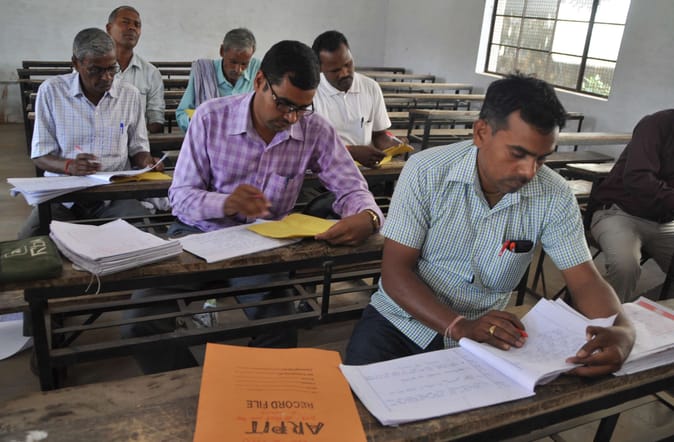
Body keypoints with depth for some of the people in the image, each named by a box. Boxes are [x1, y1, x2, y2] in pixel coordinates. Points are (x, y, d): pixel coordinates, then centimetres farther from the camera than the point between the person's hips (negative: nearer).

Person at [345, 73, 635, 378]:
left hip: (485, 336, 3)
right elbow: (396, 272, -16)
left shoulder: (554, 197, -9)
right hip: (402, 319, -2)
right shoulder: (426, 171, -16)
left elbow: (585, 280, -7)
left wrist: (621, 332, -29)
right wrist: (459, 327, -30)